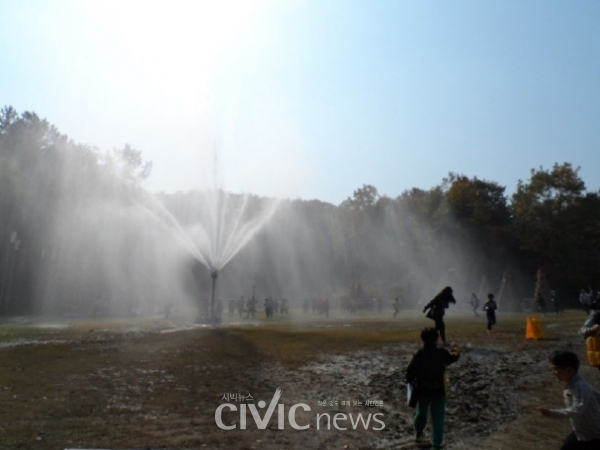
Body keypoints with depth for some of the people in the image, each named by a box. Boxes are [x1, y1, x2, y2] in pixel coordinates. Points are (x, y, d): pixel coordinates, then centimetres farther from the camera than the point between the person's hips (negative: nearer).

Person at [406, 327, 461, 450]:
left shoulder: (418, 354, -11)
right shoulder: (442, 353, -8)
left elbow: (410, 371, -11)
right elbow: (454, 357, 14)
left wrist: (411, 382, 8)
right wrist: (455, 348, 34)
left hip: (422, 390, 2)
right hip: (438, 391, -1)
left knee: (421, 414, 23)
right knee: (438, 419, 6)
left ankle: (419, 435, 45)